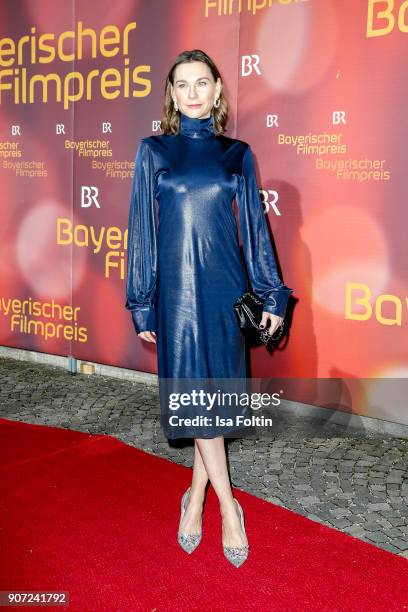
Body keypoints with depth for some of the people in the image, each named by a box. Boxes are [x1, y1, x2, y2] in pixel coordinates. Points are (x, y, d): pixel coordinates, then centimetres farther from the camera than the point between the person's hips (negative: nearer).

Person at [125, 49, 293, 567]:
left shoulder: (237, 153, 8)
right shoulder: (153, 150, 4)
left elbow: (254, 223, 8)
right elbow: (142, 229, 3)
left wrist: (271, 293, 3)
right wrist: (142, 303, 0)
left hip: (226, 282, 2)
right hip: (178, 285, -1)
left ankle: (196, 497, 24)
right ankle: (228, 507, 8)